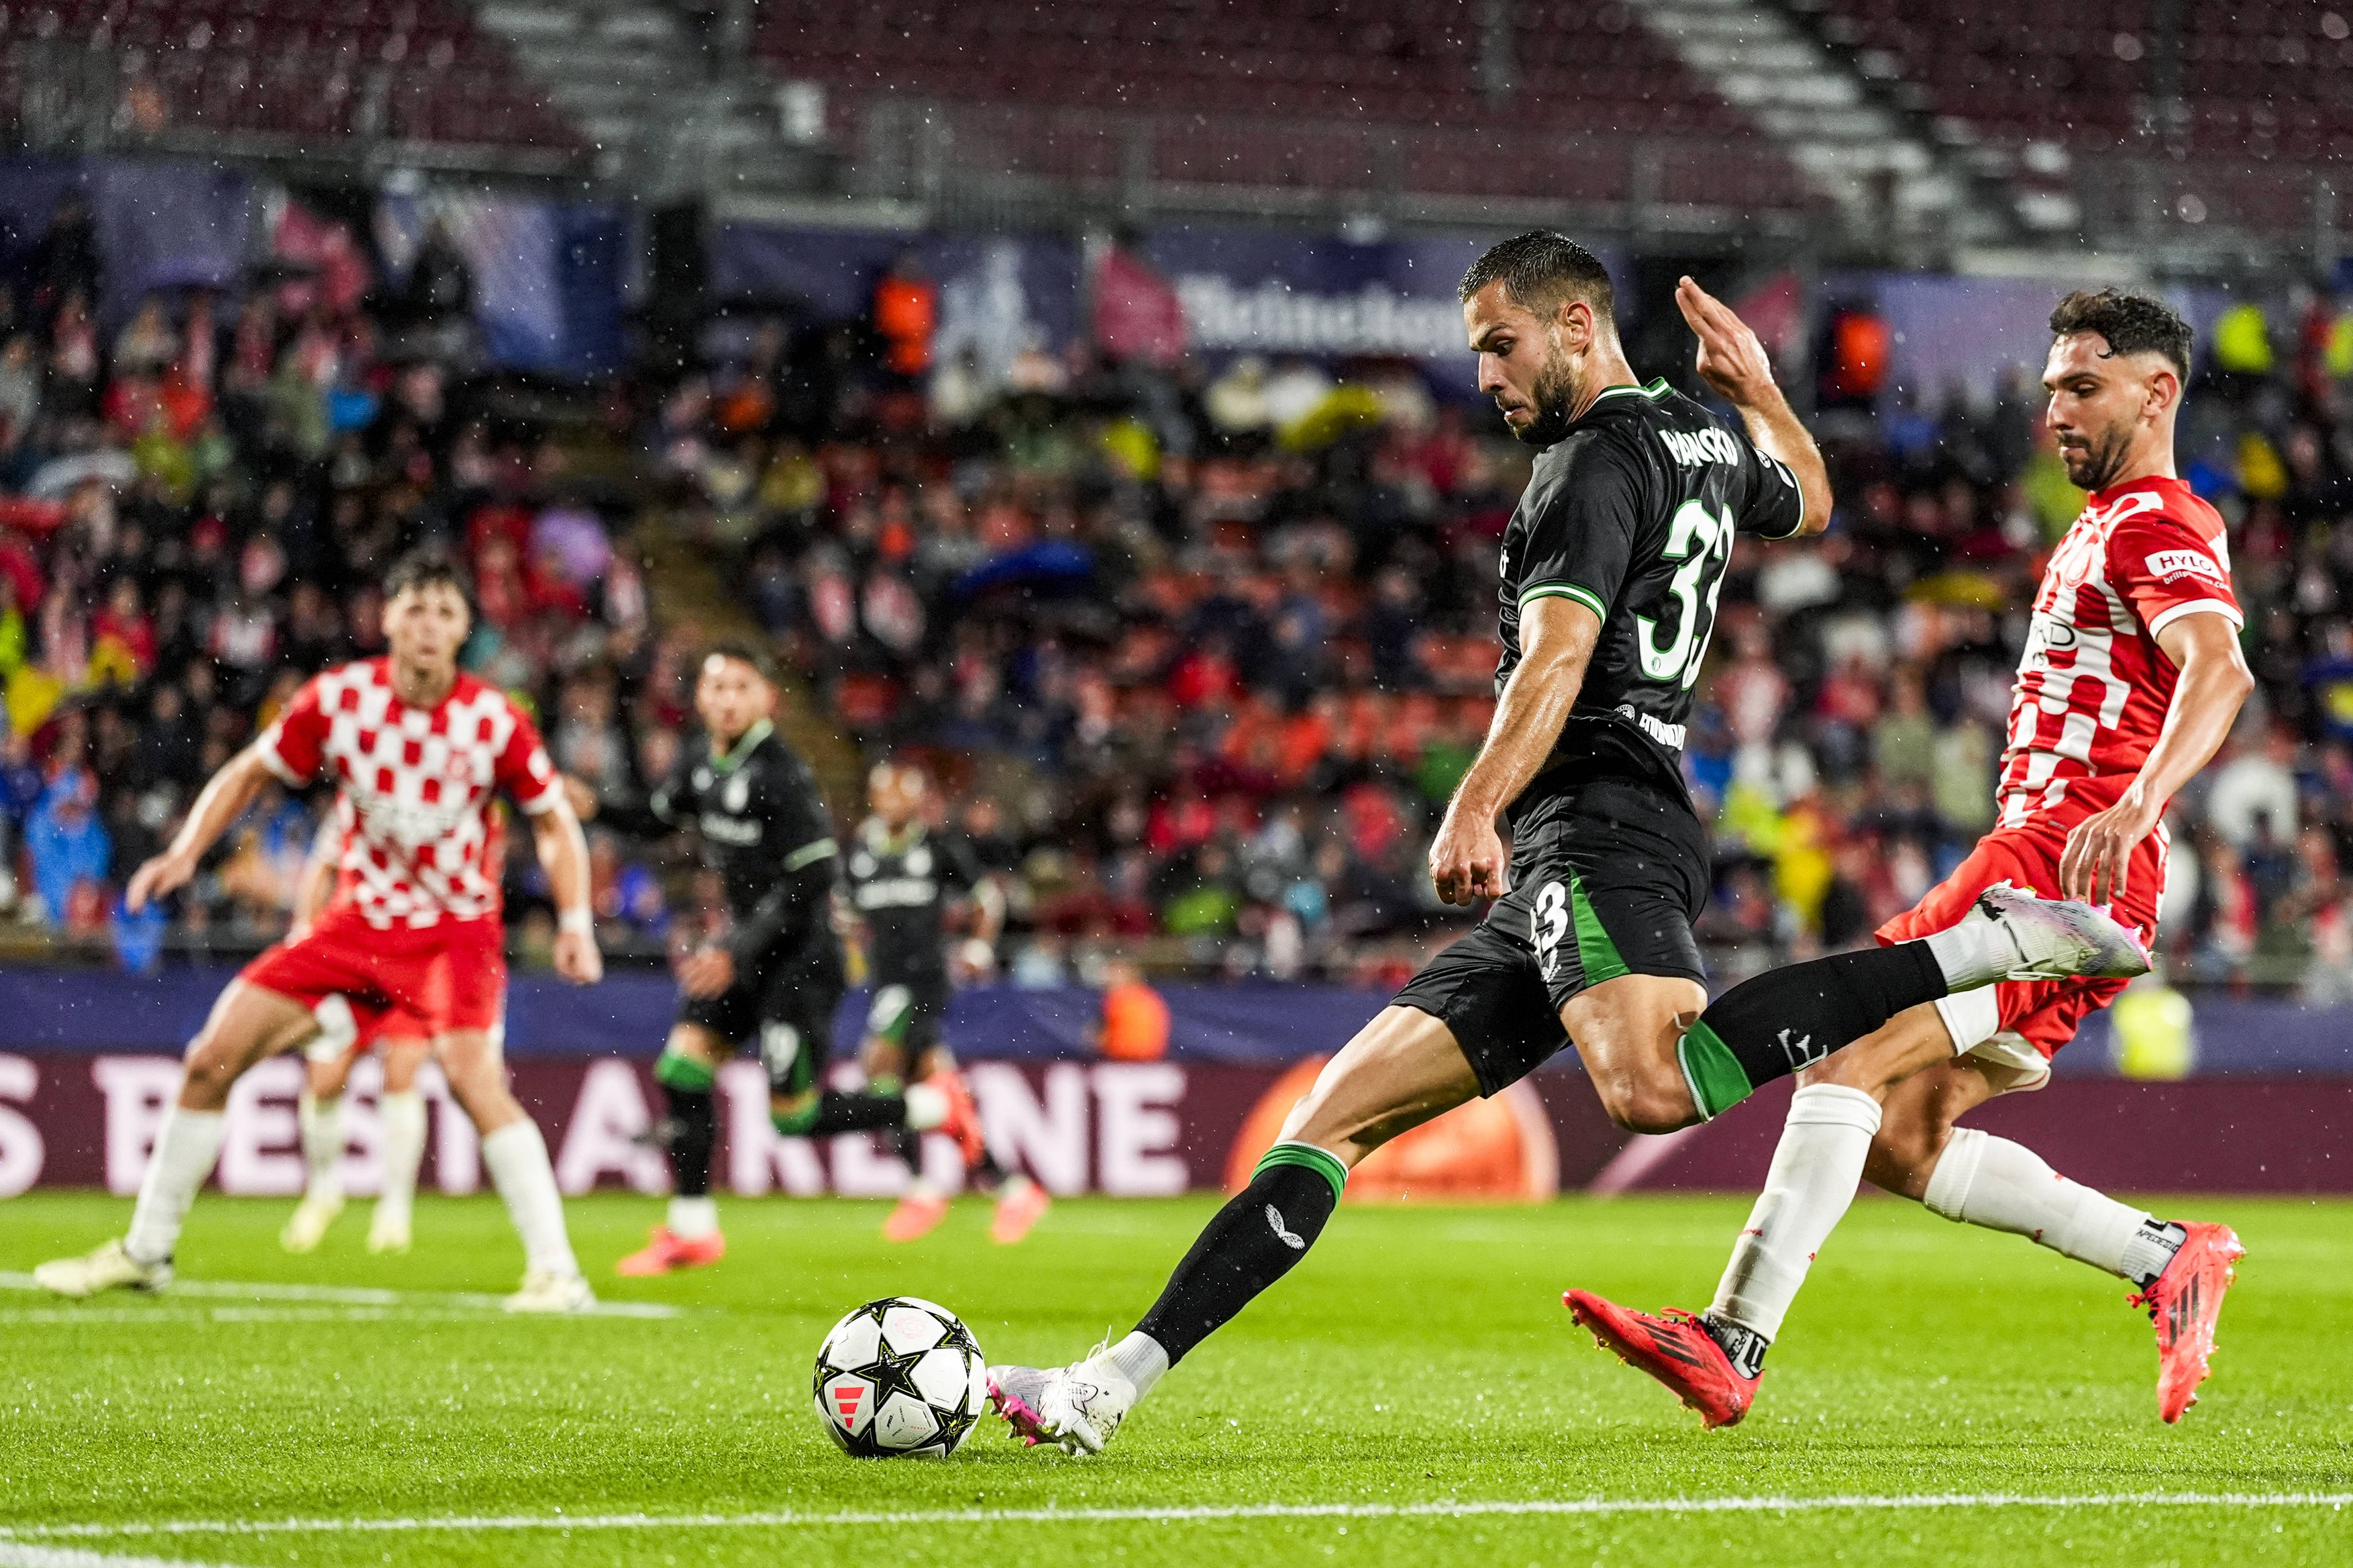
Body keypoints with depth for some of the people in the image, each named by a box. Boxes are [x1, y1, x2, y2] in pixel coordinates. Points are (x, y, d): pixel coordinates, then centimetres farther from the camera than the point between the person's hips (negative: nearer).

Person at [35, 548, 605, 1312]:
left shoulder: (493, 719, -14)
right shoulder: (338, 697, -9)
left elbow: (554, 821, 0)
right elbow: (250, 772, 5)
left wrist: (574, 922, -12)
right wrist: (186, 851, -8)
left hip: (456, 927, -4)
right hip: (359, 920, 4)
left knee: (471, 1071, -31)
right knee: (213, 1056, -1)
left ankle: (555, 1271, -26)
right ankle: (145, 1251, 16)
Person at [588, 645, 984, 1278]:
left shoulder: (781, 775, -21)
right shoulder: (701, 763, 4)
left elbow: (811, 879, -22)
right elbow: (658, 817, 23)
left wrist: (737, 953, -22)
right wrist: (595, 807, 4)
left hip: (802, 953, -8)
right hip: (746, 937, 8)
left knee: (795, 1115, -6)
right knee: (683, 1064, -2)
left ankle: (936, 1109, 14)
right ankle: (691, 1230, 8)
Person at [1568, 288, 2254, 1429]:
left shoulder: (2154, 525, -6)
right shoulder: (2104, 529, 26)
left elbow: (2218, 671, -25)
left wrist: (2134, 804, -40)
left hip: (2062, 870, -10)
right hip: (2028, 856, 10)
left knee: (1849, 1058, -21)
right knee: (1895, 1141, 4)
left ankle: (1733, 1342, -25)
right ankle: (2169, 1261, 10)